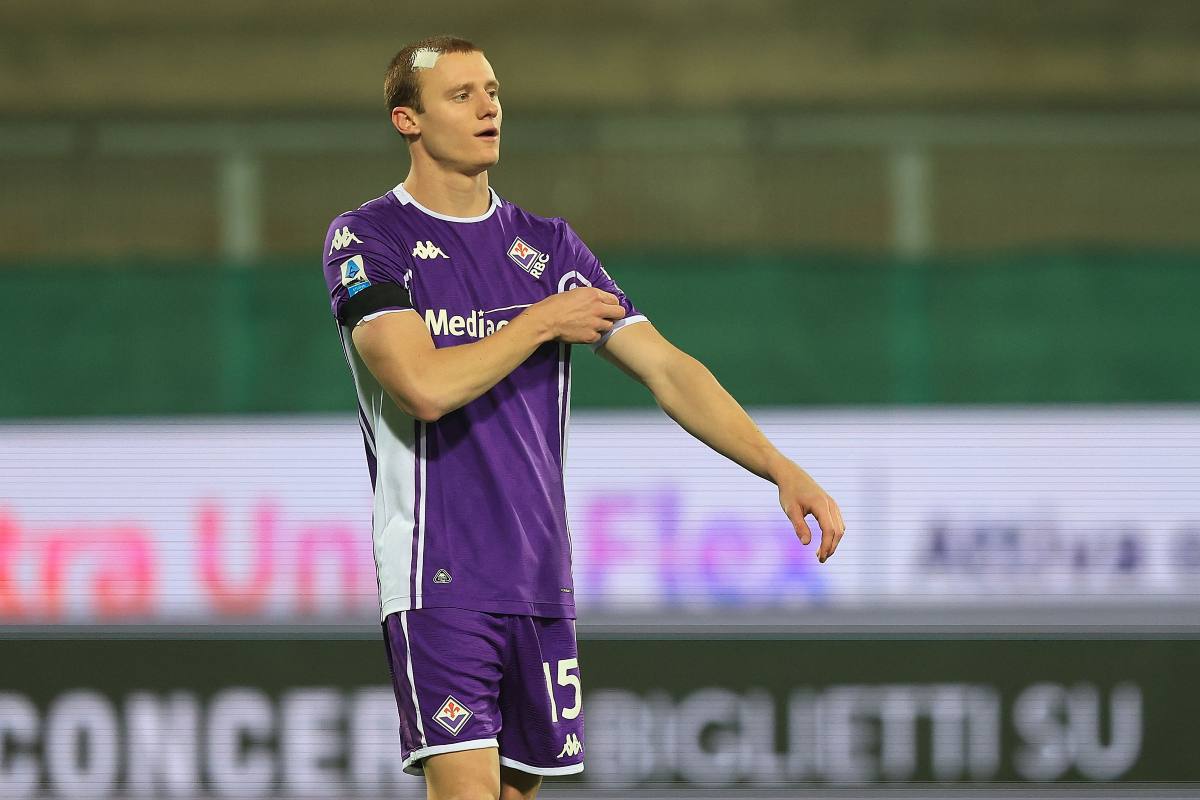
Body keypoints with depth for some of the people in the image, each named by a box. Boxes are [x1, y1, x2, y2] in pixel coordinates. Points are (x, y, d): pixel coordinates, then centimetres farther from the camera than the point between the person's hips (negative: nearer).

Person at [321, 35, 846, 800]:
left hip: (541, 581, 6)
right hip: (438, 580, -5)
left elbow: (667, 369, 7)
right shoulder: (366, 240, -3)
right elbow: (423, 385, -17)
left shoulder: (548, 245, 13)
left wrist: (782, 468, -4)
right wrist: (543, 323, -6)